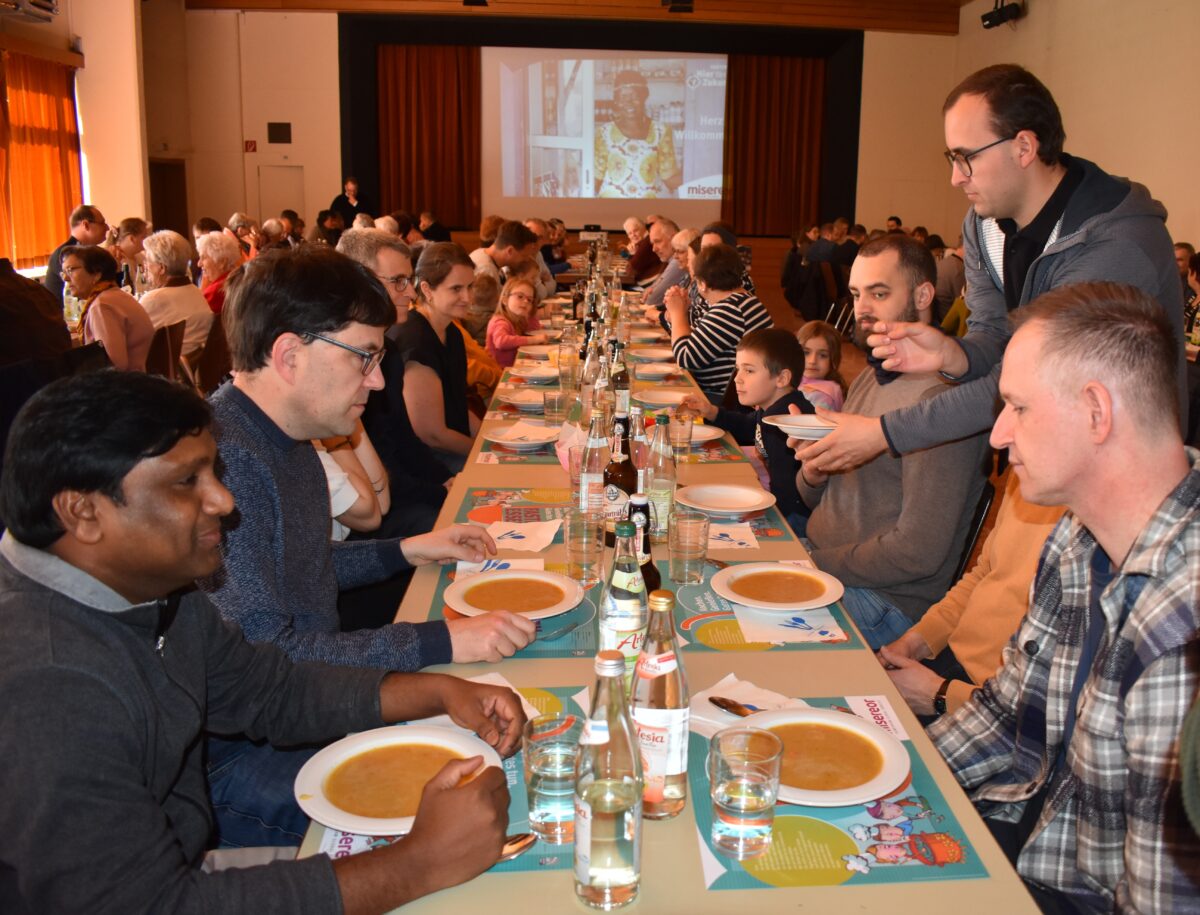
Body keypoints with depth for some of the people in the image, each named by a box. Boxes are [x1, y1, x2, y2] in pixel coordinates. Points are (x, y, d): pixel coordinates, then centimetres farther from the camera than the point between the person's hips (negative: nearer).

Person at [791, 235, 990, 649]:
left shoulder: (939, 395, -20)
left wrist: (817, 563, -15)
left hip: (886, 600, -8)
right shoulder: (870, 377, 12)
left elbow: (919, 552, -23)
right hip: (821, 565, 9)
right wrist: (812, 472, -8)